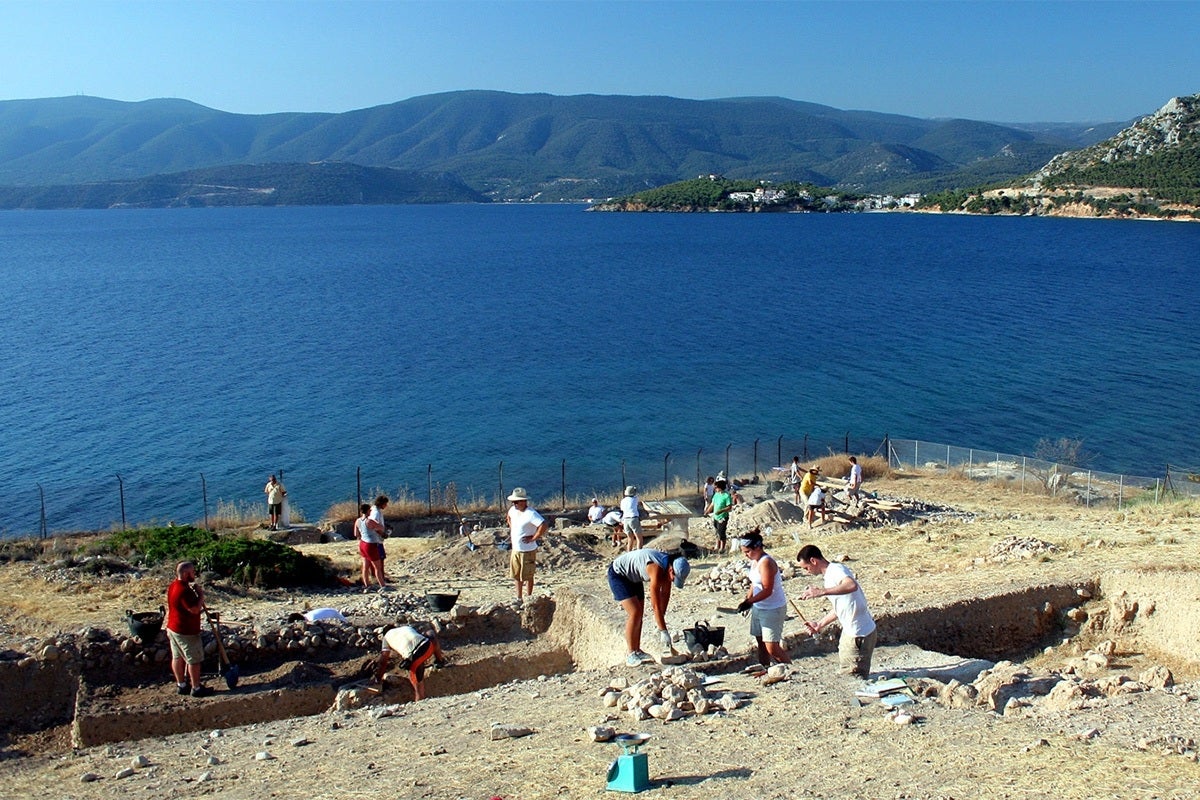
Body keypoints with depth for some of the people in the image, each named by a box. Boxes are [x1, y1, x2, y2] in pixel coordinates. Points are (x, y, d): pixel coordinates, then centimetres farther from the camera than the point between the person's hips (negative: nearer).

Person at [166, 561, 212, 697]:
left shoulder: (173, 586, 5)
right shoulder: (184, 590, -27)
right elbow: (195, 609, -26)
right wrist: (201, 595, -15)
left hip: (172, 628, 10)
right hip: (186, 631, -10)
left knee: (177, 657, 17)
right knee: (194, 660, 2)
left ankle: (181, 685, 28)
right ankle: (196, 688, 10)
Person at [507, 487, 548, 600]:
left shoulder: (530, 514, -24)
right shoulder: (513, 510, 2)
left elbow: (544, 525, -34)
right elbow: (509, 516, 28)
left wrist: (533, 538, -25)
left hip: (527, 551, -8)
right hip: (515, 550, 8)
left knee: (527, 576, 5)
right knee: (516, 575, 17)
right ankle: (519, 598, 30)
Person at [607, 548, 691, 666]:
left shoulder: (668, 565, -12)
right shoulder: (657, 569, -36)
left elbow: (665, 594, -2)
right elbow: (655, 605, -33)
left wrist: (661, 617, -5)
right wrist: (663, 631, -28)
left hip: (633, 577, 9)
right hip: (618, 574, -9)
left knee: (639, 614, 8)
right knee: (634, 613, -16)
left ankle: (637, 651, 17)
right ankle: (631, 655, -10)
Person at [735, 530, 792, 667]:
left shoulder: (766, 562, -22)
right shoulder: (755, 560, 6)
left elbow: (767, 591, -26)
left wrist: (749, 602, -29)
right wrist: (747, 600, 8)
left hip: (773, 609, -9)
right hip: (758, 608, 9)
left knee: (772, 648, -9)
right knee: (761, 644, 12)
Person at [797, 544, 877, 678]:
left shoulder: (836, 570, -16)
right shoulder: (829, 575, 13)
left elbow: (852, 585, -39)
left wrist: (822, 591, -42)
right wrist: (819, 624, 20)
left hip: (858, 635, -10)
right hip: (849, 632, 10)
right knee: (845, 674, 18)